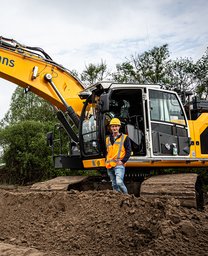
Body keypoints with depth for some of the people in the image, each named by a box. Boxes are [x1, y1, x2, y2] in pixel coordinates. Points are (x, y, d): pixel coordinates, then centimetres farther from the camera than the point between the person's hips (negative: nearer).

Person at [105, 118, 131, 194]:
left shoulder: (124, 138, 3)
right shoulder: (108, 139, 16)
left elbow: (128, 151, -2)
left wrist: (123, 161, -12)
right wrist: (107, 161, 14)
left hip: (119, 165, -5)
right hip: (109, 166, 6)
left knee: (119, 182, -22)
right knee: (114, 185, 10)